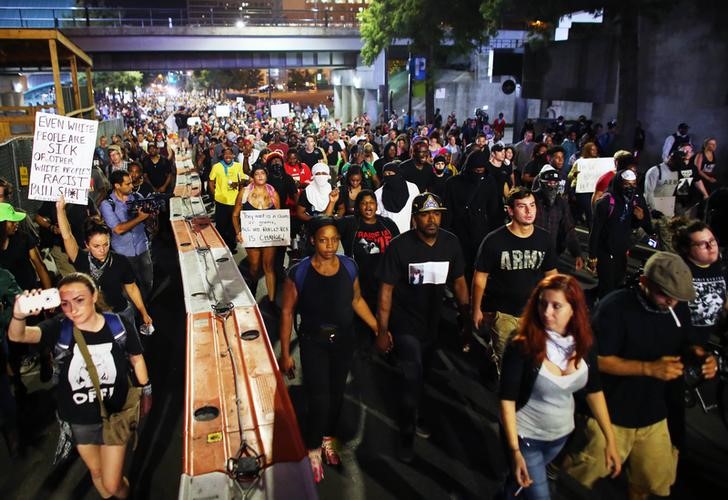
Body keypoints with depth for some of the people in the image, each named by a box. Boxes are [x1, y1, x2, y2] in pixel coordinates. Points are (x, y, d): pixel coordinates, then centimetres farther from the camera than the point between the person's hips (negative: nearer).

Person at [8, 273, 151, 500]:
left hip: (115, 415, -2)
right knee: (96, 473, 24)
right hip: (79, 420, 2)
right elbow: (17, 335, -33)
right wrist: (19, 315, -55)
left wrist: (146, 392, 8)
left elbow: (136, 358, 0)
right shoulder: (59, 328, -16)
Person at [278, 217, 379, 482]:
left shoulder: (349, 267, -8)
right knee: (319, 399, -4)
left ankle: (328, 437, 43)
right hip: (313, 343, -3)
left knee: (336, 393, 16)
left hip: (344, 340, 3)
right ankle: (313, 449, 23)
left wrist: (377, 328, 4)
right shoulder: (298, 273, -17)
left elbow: (357, 300, 7)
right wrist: (285, 353, -8)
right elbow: (287, 312, -10)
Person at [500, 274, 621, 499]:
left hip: (561, 434, 5)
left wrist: (610, 440, -1)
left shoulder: (583, 343, -11)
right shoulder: (522, 346, -25)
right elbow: (507, 400, -21)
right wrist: (515, 451, -24)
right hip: (526, 436, -5)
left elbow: (594, 391, 0)